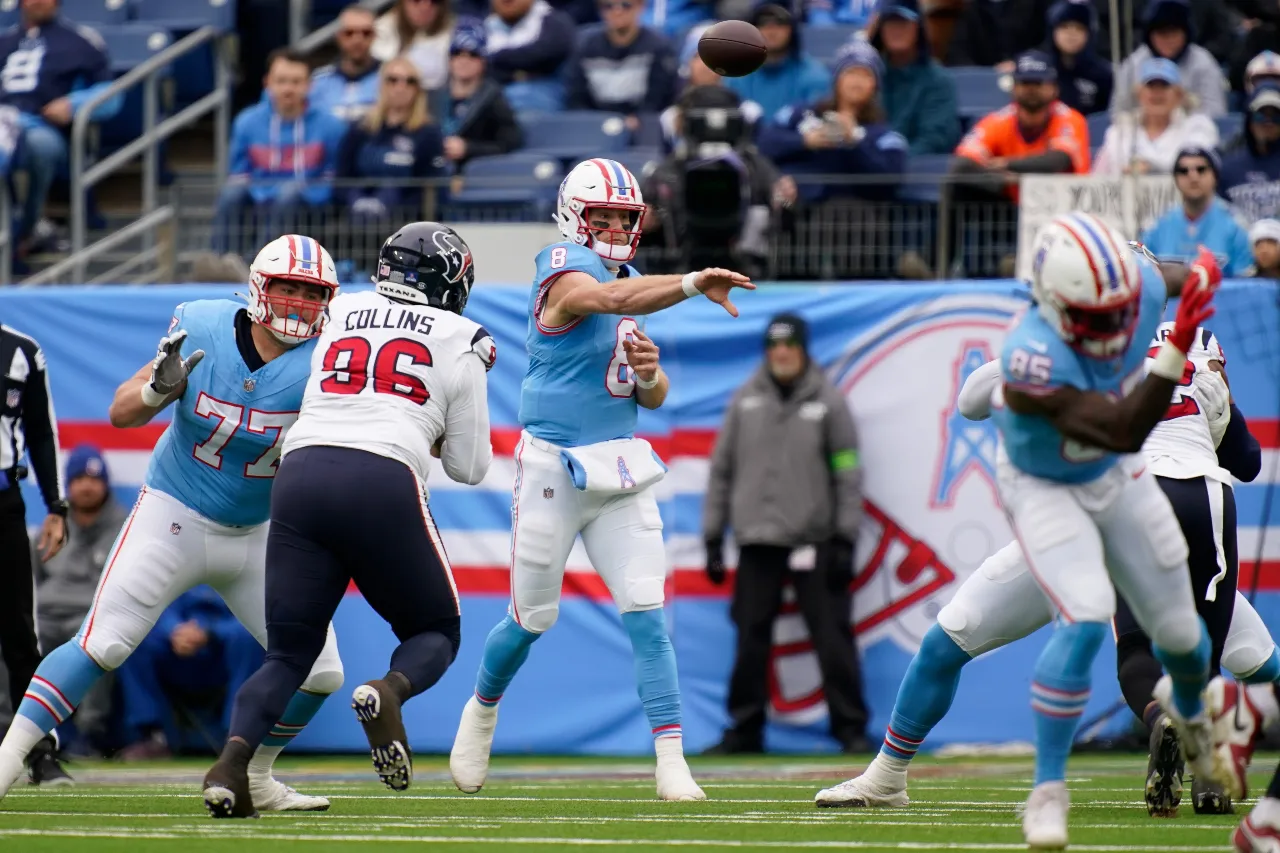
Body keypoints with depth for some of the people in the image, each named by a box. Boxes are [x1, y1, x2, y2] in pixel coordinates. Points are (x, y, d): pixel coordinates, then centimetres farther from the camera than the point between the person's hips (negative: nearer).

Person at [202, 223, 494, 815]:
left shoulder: (339, 316, 22)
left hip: (301, 471, 3)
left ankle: (233, 758, -17)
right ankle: (387, 693, -17)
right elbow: (469, 467, 16)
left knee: (289, 653, 10)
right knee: (435, 631, 17)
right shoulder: (460, 343, 13)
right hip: (383, 480, -3)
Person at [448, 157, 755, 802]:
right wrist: (691, 284, -48)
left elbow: (653, 397, 17)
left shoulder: (633, 285, 14)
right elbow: (613, 298, -35)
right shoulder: (564, 270, -10)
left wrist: (649, 373, -7)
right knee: (533, 618, 7)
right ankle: (482, 710, 36)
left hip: (621, 470, 6)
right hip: (554, 470, -6)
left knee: (646, 614, -6)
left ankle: (671, 764, -8)